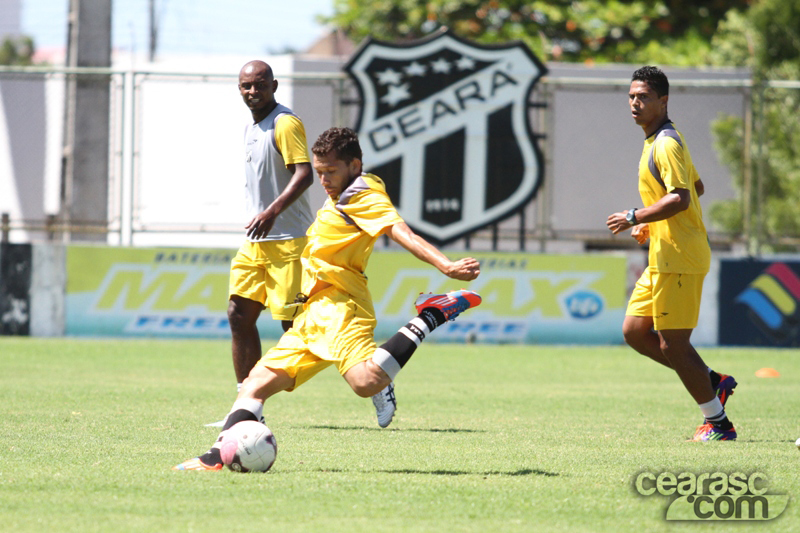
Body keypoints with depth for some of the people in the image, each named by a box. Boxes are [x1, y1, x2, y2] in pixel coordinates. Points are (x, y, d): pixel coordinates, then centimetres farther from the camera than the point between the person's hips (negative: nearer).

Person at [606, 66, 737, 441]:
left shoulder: (666, 144, -15)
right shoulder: (657, 140, 16)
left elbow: (681, 198, -25)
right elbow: (697, 187, 26)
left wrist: (635, 218, -21)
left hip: (678, 260, -10)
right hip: (663, 257, 10)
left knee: (672, 345, -6)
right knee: (634, 331, 11)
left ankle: (717, 423, 4)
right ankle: (712, 381, 16)